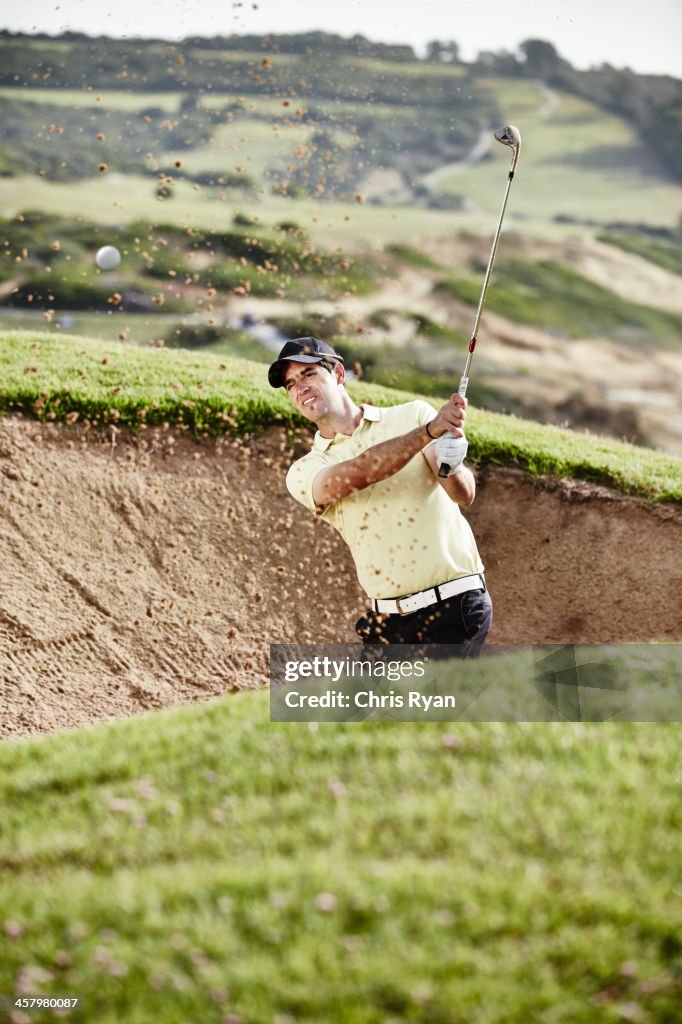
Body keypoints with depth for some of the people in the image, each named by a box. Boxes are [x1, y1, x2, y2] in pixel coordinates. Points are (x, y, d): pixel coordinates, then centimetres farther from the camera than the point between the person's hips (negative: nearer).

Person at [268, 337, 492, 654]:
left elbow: (464, 494, -8)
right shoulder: (304, 472, 4)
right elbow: (357, 473, -18)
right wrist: (429, 431, -31)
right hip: (387, 624, 4)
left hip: (454, 607, -4)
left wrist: (451, 467, -32)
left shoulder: (414, 415, 3)